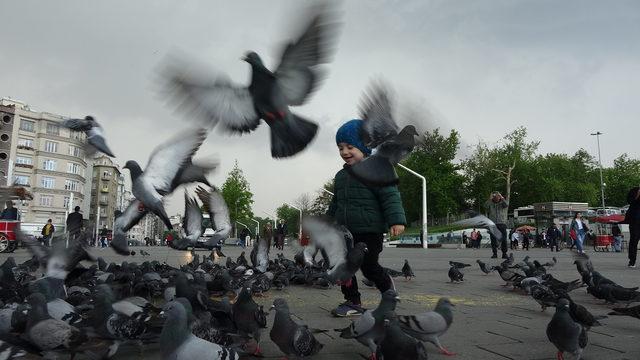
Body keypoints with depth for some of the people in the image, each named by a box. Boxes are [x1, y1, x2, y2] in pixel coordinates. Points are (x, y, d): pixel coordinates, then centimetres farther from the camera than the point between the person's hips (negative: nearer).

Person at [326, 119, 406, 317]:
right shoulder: (341, 176, 15)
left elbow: (390, 195, -14)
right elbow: (336, 202, 25)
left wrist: (396, 220, -23)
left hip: (370, 231, -7)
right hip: (345, 232, 7)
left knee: (369, 266, 0)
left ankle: (389, 290, 28)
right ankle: (352, 302, 16)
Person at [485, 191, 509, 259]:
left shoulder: (503, 203, 12)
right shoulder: (490, 203, 13)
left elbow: (506, 204, -11)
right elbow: (485, 206, -8)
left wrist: (501, 197, -14)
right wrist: (490, 199, -15)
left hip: (502, 223, -1)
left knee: (503, 239, -5)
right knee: (493, 240, 1)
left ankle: (504, 254, 1)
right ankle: (494, 253, 7)